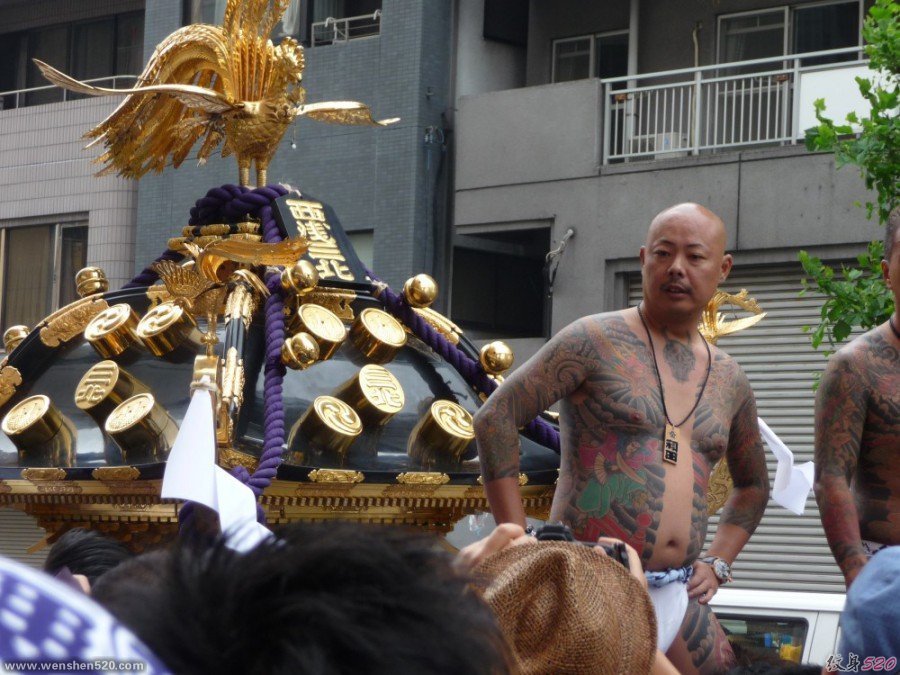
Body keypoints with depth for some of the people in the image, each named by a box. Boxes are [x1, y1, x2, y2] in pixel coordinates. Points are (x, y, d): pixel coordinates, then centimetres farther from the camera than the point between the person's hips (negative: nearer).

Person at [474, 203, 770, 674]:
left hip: (676, 597, 6)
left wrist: (717, 563, 15)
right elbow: (495, 419, -6)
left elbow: (752, 486, 31)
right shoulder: (598, 340, -2)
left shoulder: (729, 382, 15)